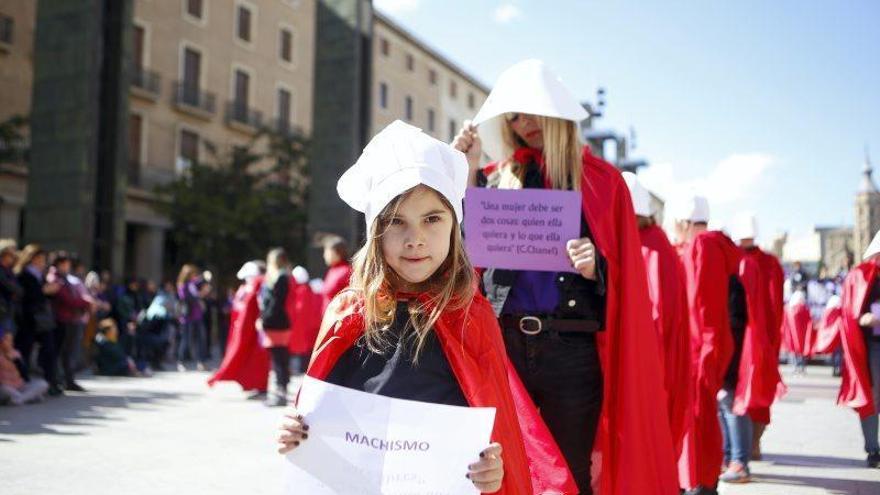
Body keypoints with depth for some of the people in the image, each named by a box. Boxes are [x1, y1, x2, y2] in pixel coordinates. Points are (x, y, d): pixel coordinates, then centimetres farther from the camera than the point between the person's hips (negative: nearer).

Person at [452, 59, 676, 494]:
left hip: (573, 349, -2)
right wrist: (467, 171, -1)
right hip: (503, 342, 2)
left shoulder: (601, 181, 6)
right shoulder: (498, 177, 12)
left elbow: (622, 278, 3)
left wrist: (593, 269, -19)